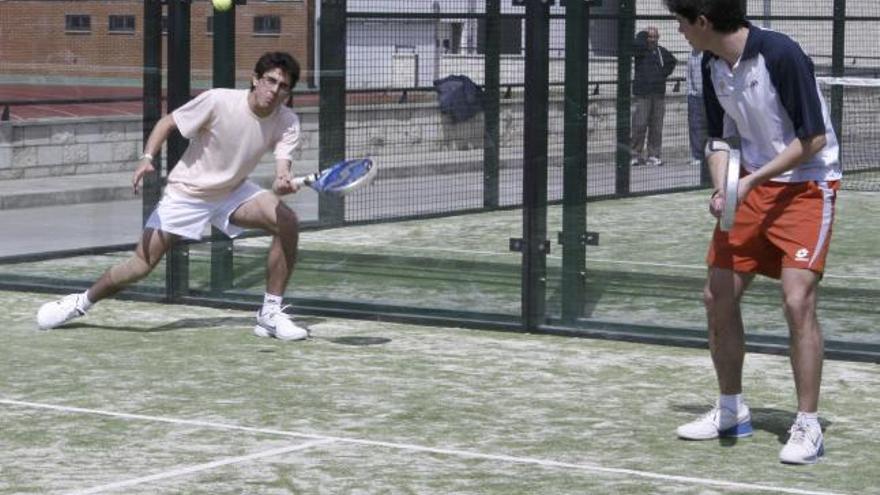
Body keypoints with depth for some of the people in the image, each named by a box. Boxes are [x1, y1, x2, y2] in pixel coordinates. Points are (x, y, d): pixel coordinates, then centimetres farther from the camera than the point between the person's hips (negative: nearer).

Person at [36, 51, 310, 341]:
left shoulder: (287, 122, -14)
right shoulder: (218, 101, -23)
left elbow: (282, 163, -27)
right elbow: (167, 123, -11)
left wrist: (283, 182, -51)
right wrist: (147, 158, -25)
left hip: (234, 192, 3)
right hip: (187, 194, -3)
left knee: (288, 223, -22)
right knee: (142, 265, -8)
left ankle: (270, 314, -10)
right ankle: (82, 302, 21)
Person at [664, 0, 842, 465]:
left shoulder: (781, 54, -22)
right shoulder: (712, 67, 1)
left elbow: (813, 138, -19)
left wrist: (752, 180, -21)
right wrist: (721, 189, -7)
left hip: (807, 184, -8)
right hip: (751, 186, 8)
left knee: (797, 300, -18)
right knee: (718, 295, 7)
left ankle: (808, 426, -8)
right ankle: (731, 411, 24)